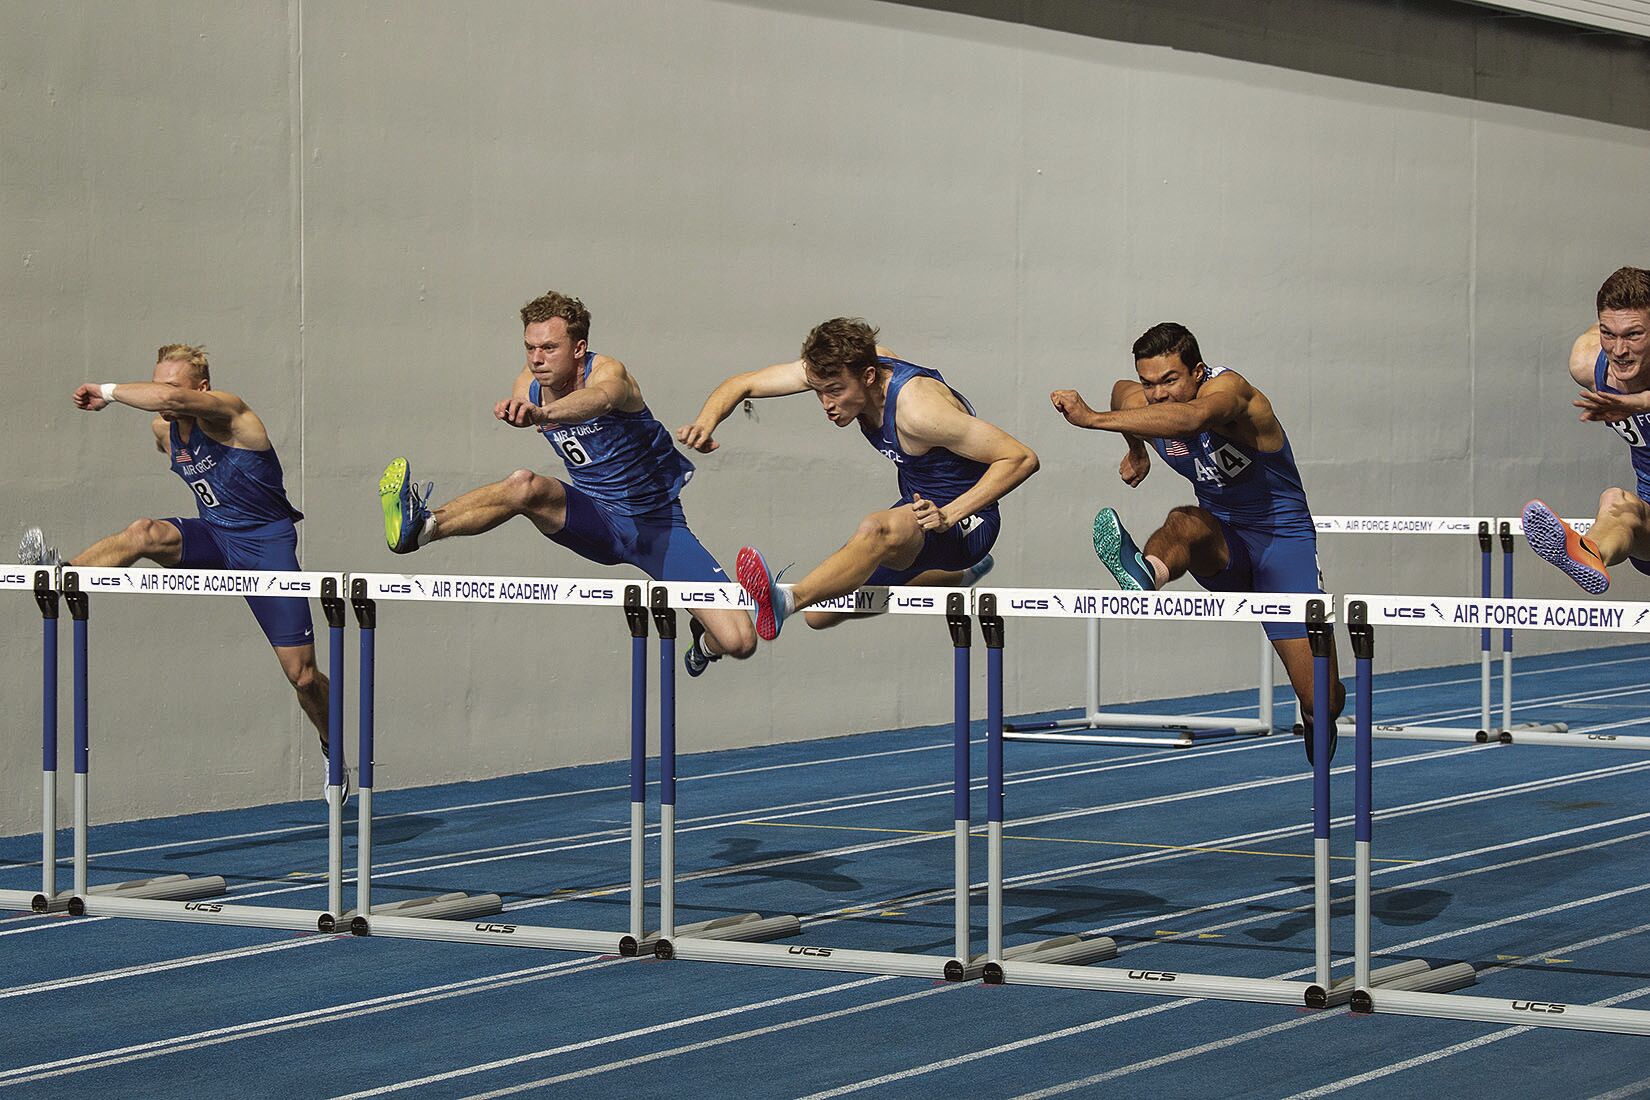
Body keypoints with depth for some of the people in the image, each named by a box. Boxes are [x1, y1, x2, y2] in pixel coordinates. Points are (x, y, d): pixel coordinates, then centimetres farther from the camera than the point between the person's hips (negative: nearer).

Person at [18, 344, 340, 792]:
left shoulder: (227, 413, -22)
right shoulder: (163, 429, 1)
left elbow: (170, 398, -42)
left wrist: (108, 392, -30)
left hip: (265, 544, -6)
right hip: (212, 537, 6)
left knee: (302, 676, -3)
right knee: (148, 533, -29)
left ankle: (333, 748, 21)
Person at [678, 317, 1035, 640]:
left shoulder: (916, 408, -32)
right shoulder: (835, 369, -11)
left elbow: (1021, 459, -29)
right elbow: (744, 384, -1)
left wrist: (948, 515, -35)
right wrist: (707, 422, -21)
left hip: (962, 521, -9)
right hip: (920, 507, 9)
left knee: (875, 530, -40)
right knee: (819, 614, 17)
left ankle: (784, 601, -57)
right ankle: (960, 573, 32)